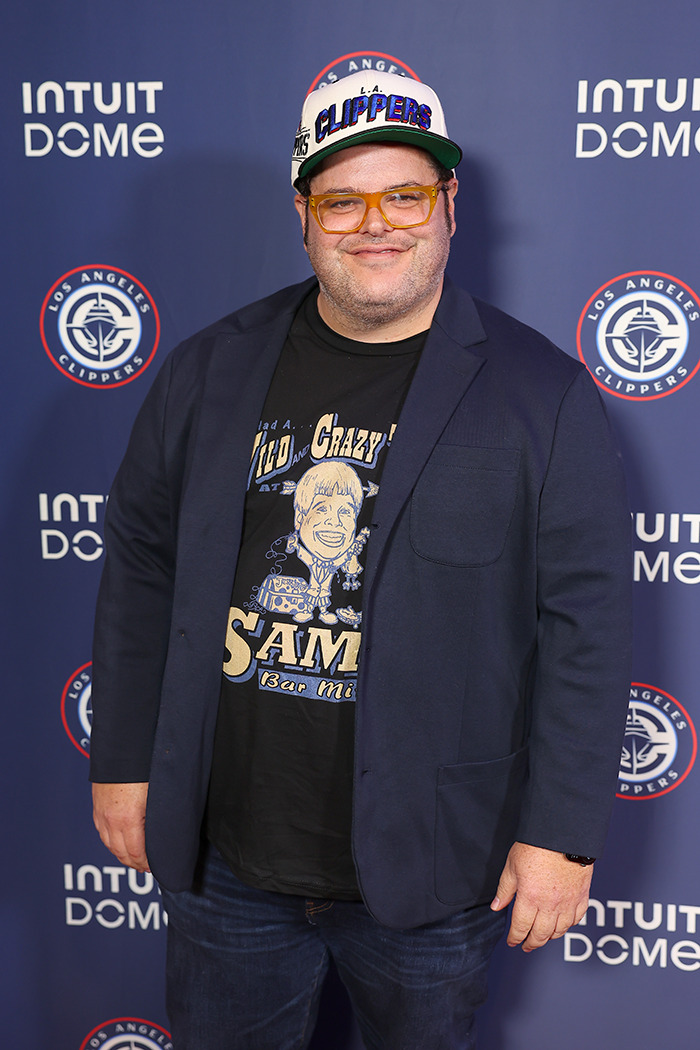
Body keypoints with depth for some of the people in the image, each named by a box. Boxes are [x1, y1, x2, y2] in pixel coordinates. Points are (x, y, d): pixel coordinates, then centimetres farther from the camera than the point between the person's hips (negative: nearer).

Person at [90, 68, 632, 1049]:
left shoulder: (543, 396, -7)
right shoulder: (211, 369, 1)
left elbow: (585, 625, -8)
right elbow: (142, 566, 7)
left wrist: (562, 832, -8)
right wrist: (125, 760, 7)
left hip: (429, 866, -2)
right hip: (224, 857, 3)